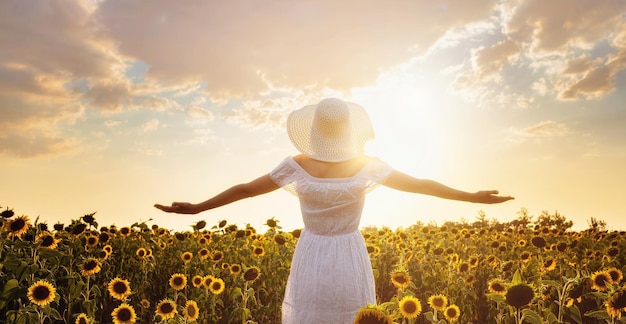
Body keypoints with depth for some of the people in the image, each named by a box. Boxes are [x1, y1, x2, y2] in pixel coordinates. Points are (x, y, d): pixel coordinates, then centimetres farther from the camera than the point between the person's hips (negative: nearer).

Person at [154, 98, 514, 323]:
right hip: (351, 263, 1)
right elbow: (421, 184, 0)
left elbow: (244, 189, -3)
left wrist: (197, 207, 8)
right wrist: (473, 196, 11)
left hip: (311, 262, 0)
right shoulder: (369, 165, -8)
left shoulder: (296, 166, -10)